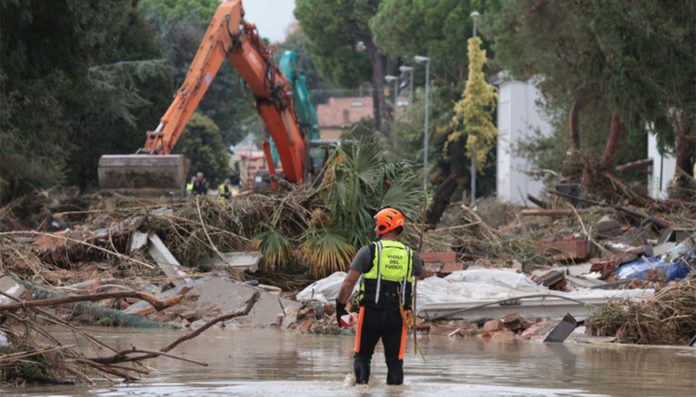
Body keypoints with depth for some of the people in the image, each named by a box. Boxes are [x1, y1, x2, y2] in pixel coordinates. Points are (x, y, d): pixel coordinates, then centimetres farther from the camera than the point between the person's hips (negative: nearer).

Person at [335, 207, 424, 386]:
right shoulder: (410, 254, 5)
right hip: (397, 315, 2)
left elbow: (349, 282, -8)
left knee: (362, 356, 10)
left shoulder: (369, 251, -4)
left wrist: (340, 306, 2)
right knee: (395, 361, 6)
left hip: (371, 312, -2)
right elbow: (421, 274, 29)